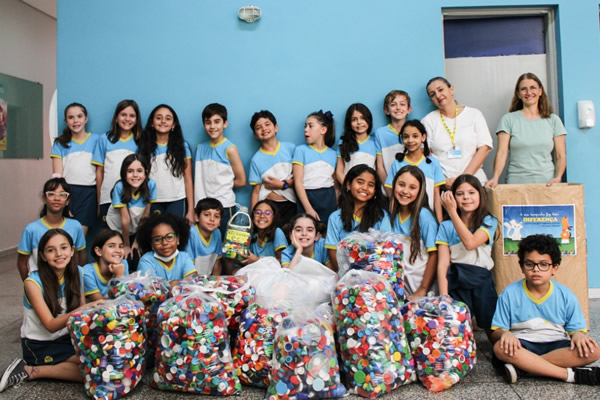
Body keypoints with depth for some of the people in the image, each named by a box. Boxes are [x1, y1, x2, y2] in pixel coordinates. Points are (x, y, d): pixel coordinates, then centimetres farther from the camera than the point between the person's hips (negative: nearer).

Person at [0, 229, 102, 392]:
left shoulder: (77, 272, -6)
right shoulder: (33, 283, -19)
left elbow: (81, 307, 2)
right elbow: (50, 326, -22)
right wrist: (80, 311, -39)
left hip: (67, 337, 6)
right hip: (39, 345, -6)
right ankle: (29, 371, -7)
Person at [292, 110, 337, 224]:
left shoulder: (332, 154, 10)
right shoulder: (301, 150, 1)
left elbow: (335, 182, 13)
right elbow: (298, 182, -6)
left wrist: (337, 205, 1)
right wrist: (309, 209, -13)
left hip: (328, 198, 2)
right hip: (306, 198, -2)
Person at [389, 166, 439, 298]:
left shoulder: (424, 215, -11)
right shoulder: (392, 214, 4)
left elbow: (434, 255, -11)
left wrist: (422, 290, -12)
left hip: (420, 281, -4)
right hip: (398, 282, 4)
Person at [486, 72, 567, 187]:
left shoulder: (553, 120, 13)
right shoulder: (508, 120, 7)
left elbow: (561, 156, 9)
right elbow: (501, 153, -3)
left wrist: (558, 177, -9)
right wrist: (495, 177, -18)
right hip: (516, 182, -1)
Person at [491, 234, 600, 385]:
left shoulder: (566, 295, 4)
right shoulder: (510, 293, -2)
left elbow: (577, 329, 5)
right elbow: (496, 331, -2)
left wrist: (579, 334, -20)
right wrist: (504, 334, -26)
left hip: (556, 347, 2)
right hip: (523, 346, -2)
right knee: (500, 348, -34)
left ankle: (521, 366, -29)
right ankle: (571, 374, -29)